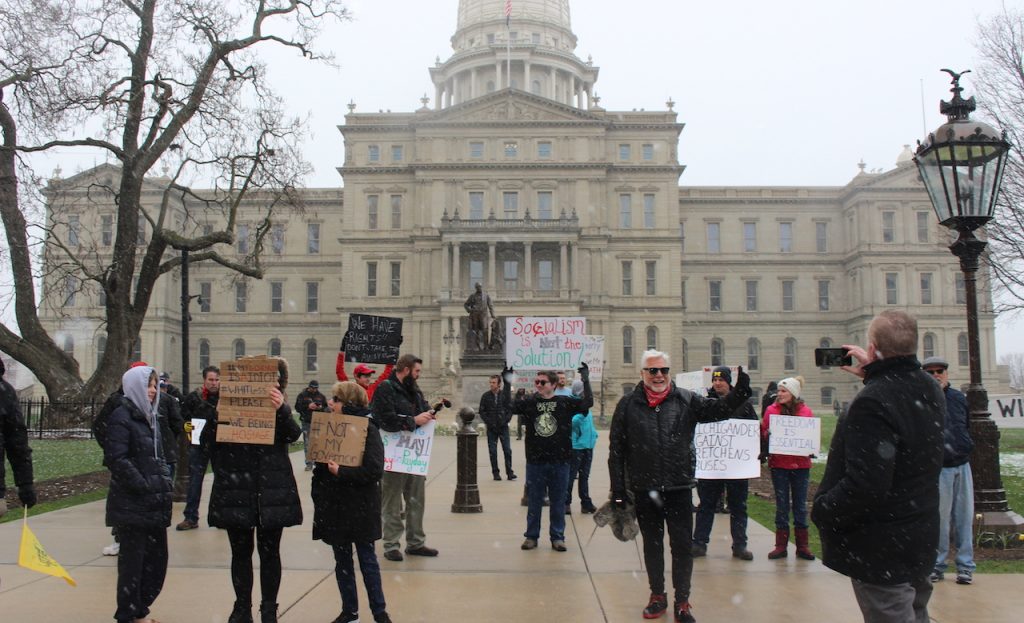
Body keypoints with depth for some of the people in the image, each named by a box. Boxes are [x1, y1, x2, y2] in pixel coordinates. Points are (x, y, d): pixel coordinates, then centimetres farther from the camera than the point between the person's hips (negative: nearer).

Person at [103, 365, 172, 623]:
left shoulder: (150, 417, 16)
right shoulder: (121, 417, -10)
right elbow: (117, 458, -18)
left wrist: (165, 481, 9)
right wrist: (144, 486, -18)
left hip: (156, 503, 8)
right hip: (131, 503, -8)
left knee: (157, 557, 11)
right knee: (133, 560, 1)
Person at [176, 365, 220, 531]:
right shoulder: (194, 397, -1)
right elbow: (182, 416, 9)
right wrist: (186, 425, -8)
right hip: (198, 444, 1)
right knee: (194, 480, 3)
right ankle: (191, 518, 11)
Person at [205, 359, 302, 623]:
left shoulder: (281, 409, 5)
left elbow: (293, 434, -14)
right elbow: (207, 440, -5)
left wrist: (281, 410, -31)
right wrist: (218, 413, -22)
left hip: (272, 491, 0)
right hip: (236, 490, 0)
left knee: (269, 552, 7)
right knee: (241, 551, 9)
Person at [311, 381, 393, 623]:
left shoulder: (367, 430, -13)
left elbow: (375, 470, -20)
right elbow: (321, 458, 14)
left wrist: (341, 472, -22)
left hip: (360, 506, -5)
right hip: (336, 505, 5)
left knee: (367, 559, 5)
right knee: (342, 561, 13)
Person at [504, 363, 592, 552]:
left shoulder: (565, 402, 0)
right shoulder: (529, 402, 3)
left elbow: (587, 403, -9)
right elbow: (508, 406, -4)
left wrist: (586, 381, -18)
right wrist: (507, 383, -12)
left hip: (560, 461, -1)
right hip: (535, 461, 1)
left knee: (558, 502, 9)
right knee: (534, 501, 10)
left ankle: (557, 537, 20)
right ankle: (531, 536, 21)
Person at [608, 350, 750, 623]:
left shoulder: (686, 400, 2)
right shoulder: (628, 404, 0)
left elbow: (718, 409, -8)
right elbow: (616, 450, 1)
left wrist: (739, 393, -29)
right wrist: (618, 489, -1)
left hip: (679, 488, 0)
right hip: (644, 490, 0)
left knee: (682, 545, 5)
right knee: (652, 544, 14)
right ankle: (657, 595, 30)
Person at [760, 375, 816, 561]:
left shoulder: (805, 411, 0)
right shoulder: (772, 410, 0)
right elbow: (763, 434, 2)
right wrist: (768, 434, -18)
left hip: (801, 464, 0)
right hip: (778, 464, 0)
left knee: (800, 505, 8)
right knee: (782, 505, 5)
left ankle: (802, 546, 16)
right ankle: (781, 546, 11)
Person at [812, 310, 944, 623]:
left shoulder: (873, 403, -27)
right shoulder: (930, 390, 2)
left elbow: (865, 486, -31)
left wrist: (821, 510, -16)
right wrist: (873, 374, 19)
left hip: (882, 550, -9)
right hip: (921, 538, 9)